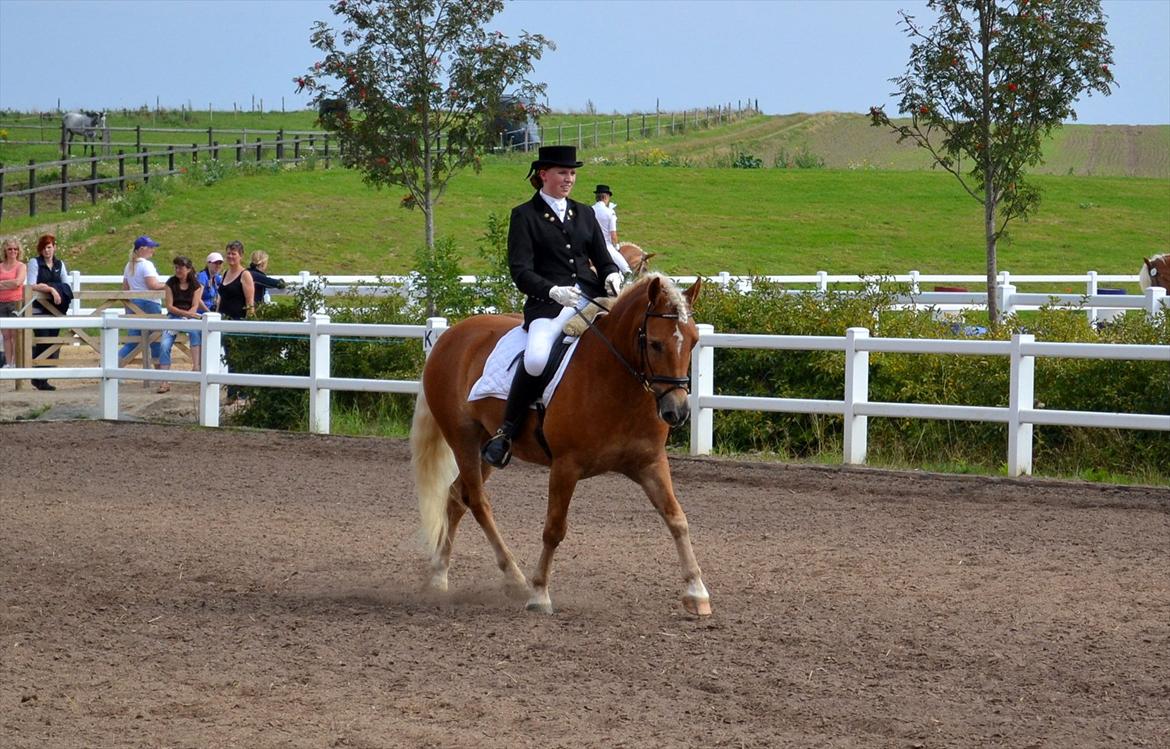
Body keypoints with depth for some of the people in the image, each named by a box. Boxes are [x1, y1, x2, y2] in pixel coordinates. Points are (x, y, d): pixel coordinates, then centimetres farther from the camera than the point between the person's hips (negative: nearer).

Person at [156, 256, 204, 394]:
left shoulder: (195, 285, 3)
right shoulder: (171, 283, 2)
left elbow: (195, 307, -1)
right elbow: (169, 306, -3)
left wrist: (187, 316, -20)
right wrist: (185, 313, -16)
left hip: (190, 317, -1)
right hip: (174, 316, 1)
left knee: (195, 331, -37)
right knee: (165, 345, -19)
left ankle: (196, 366, -41)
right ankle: (164, 381, -17)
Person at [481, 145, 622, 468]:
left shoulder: (583, 213, 21)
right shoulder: (525, 215, 6)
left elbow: (603, 259, 19)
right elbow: (521, 271, -3)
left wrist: (612, 275, -6)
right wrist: (553, 291, -21)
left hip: (592, 297, 5)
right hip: (549, 304, -5)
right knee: (536, 359, -34)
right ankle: (506, 431, -15)